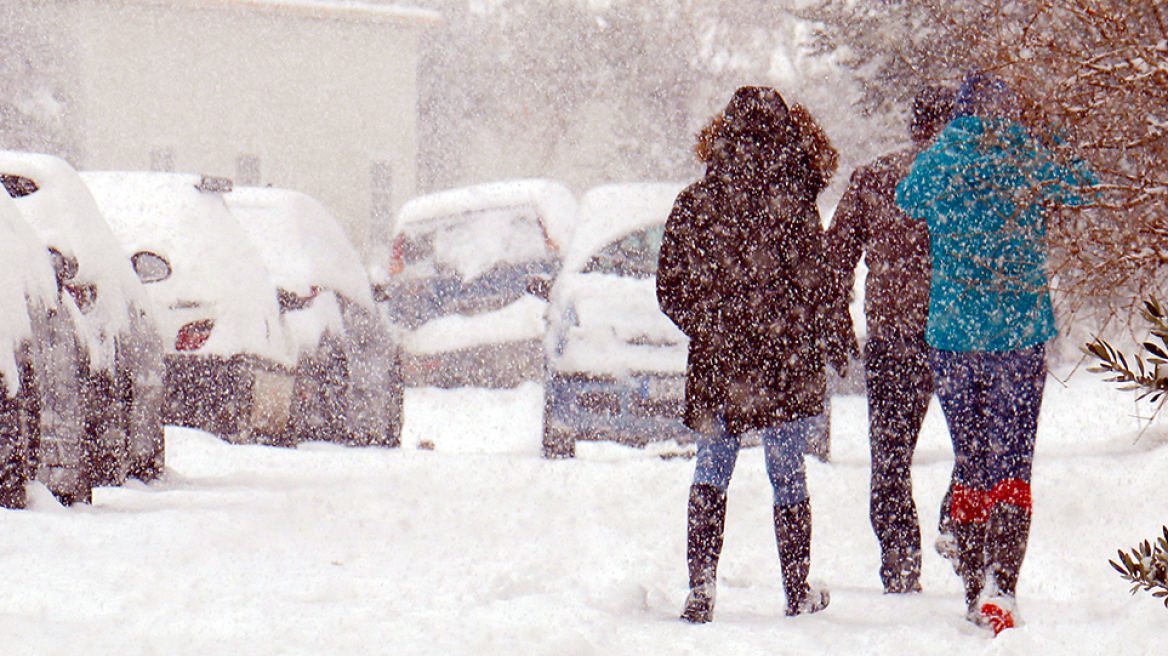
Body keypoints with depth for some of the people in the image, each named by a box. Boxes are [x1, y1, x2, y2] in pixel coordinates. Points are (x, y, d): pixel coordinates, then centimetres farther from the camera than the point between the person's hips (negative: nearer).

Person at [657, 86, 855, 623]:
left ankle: (701, 582, 2)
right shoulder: (793, 203, -12)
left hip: (717, 366, 2)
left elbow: (669, 288, 5)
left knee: (710, 474, 13)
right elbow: (816, 285, -10)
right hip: (786, 366, -2)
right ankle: (797, 592, 14)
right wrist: (835, 342, 3)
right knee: (789, 476, 8)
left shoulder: (694, 203, -1)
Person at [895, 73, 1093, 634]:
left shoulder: (937, 165, -4)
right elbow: (1081, 188, 15)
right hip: (1021, 333, -1)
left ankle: (974, 594, 14)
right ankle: (1001, 586, -19)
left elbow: (905, 199, 18)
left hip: (952, 334, 1)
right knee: (1012, 463, -1)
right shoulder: (1033, 164, -5)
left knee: (969, 464, 11)